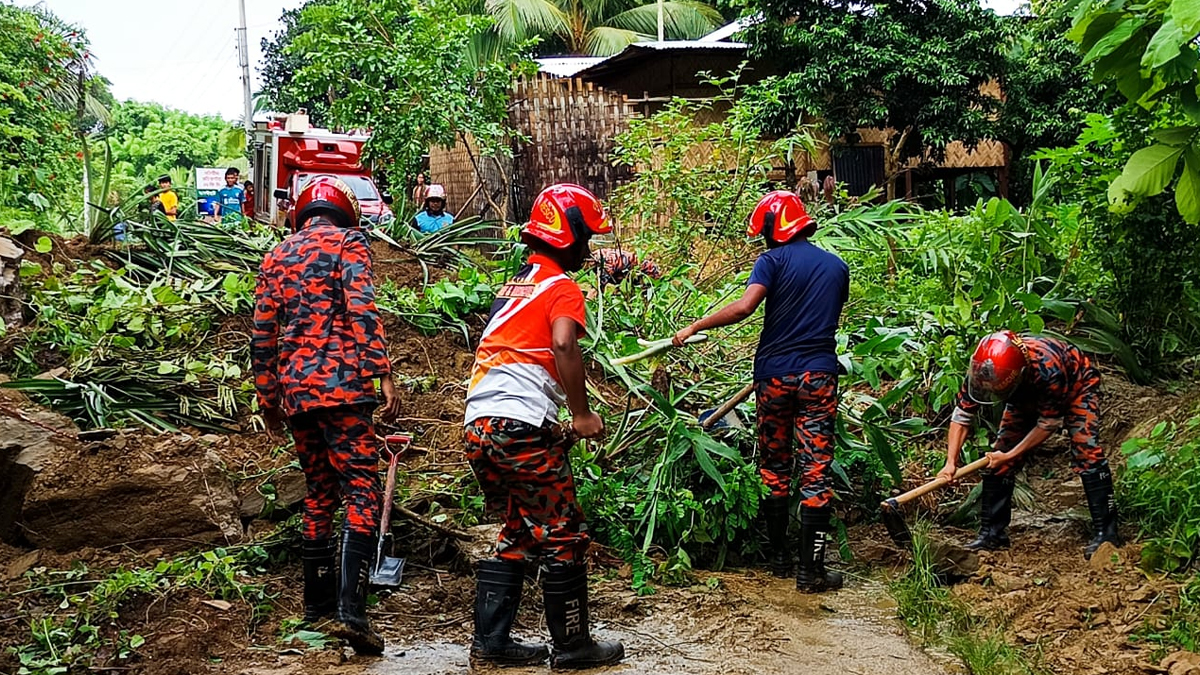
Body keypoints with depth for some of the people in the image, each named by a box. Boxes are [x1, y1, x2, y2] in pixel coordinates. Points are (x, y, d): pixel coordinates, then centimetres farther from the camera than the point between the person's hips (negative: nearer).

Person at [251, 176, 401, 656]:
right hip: (341, 384, -6)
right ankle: (351, 611, -19)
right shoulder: (348, 241, 4)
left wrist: (269, 400, 23)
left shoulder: (276, 257, 20)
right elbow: (361, 310, -12)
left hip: (295, 392, 6)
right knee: (362, 492, -8)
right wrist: (382, 374, -16)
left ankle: (318, 603, 23)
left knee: (319, 494, 17)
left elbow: (263, 336, 17)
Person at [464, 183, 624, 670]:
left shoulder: (513, 284, 22)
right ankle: (573, 646, 12)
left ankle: (491, 640, 19)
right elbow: (563, 345, -21)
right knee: (563, 538, 4)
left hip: (479, 427, 8)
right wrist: (582, 414, -14)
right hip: (523, 428, -8)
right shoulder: (563, 289, -3)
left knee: (518, 533, 18)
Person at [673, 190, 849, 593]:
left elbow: (743, 307, -18)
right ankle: (811, 570, -1)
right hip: (819, 375, 2)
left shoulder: (774, 260, -4)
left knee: (774, 467, 15)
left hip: (774, 374, -1)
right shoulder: (838, 267, 11)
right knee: (816, 472, 0)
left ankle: (778, 556, 23)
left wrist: (694, 328, -10)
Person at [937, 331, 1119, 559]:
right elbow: (961, 415, -23)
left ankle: (1105, 532, -14)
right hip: (1028, 396, 5)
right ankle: (992, 532, 3)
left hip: (1076, 385, -4)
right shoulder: (982, 370, -32)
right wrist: (951, 462, -32)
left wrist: (1010, 455, -30)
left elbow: (1048, 424, -31)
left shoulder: (1047, 371, -45)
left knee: (1086, 452, -22)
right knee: (998, 457, -7)